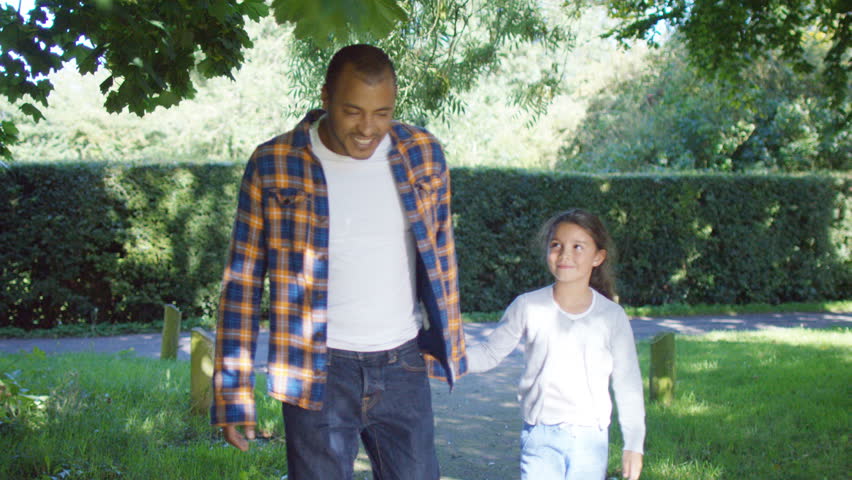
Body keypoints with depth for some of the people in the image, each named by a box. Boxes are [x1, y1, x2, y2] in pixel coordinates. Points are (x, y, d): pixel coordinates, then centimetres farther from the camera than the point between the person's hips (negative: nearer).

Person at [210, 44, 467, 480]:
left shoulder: (422, 155, 0)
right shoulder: (274, 166, -8)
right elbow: (242, 281, -4)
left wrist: (448, 347, 13)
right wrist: (233, 395, -6)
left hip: (402, 365, 3)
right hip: (317, 372, -2)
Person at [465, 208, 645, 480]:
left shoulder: (612, 317, -1)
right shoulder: (528, 307, -3)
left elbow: (627, 383, 6)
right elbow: (490, 353, 5)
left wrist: (633, 445, 6)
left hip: (590, 438, 1)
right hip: (540, 436, 0)